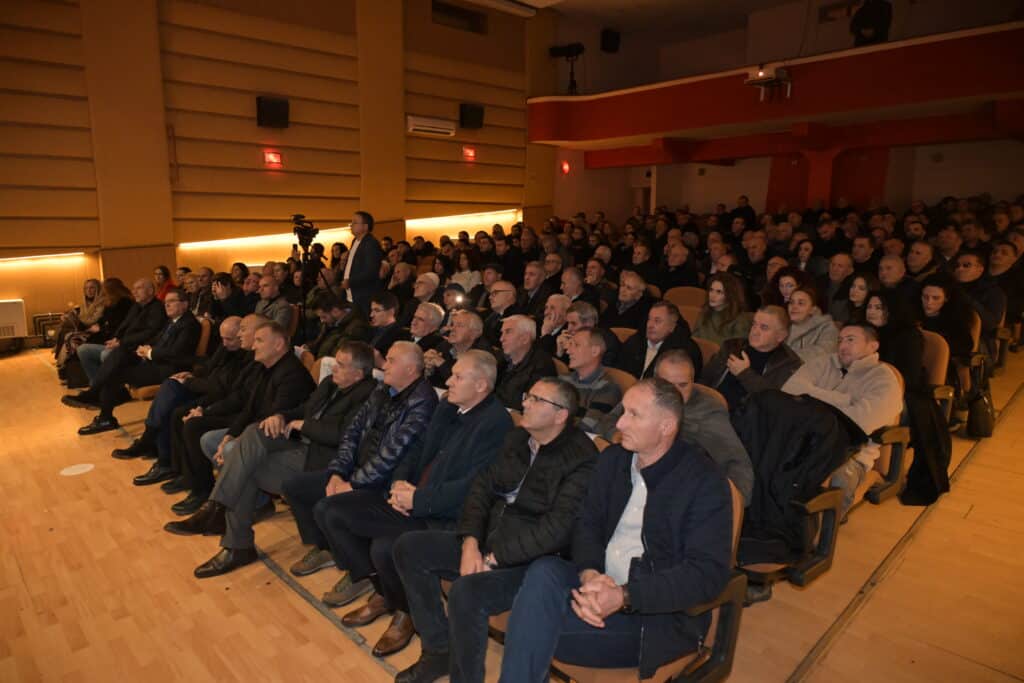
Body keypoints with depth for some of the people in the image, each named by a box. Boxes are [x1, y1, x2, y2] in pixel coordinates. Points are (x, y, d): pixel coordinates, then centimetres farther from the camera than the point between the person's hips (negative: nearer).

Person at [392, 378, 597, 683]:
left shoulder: (581, 459, -16)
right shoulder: (516, 438, 8)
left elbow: (557, 528, -23)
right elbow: (482, 486, 6)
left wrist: (493, 559, -21)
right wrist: (471, 543, -10)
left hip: (534, 560, -8)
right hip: (487, 542, 8)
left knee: (465, 591, -33)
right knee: (409, 547, -2)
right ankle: (439, 649, 10)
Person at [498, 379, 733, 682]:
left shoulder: (705, 482, -11)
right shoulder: (613, 458, 7)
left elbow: (708, 573, -18)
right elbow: (588, 524, 6)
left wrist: (625, 597, -27)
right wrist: (590, 574, -17)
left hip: (659, 612, -5)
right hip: (602, 586, 6)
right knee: (544, 571, -27)